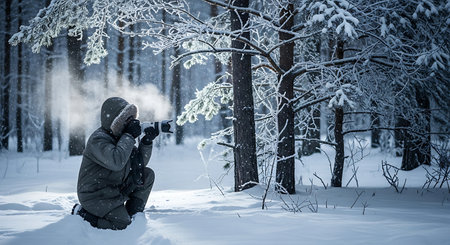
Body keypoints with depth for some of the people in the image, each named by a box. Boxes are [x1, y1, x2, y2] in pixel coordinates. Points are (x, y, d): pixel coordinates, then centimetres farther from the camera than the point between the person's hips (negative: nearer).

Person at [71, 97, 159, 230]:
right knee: (122, 224, -20)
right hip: (96, 196, -9)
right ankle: (81, 213, -2)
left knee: (147, 174, 2)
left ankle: (133, 214, 8)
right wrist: (129, 136, -30)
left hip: (115, 188, 9)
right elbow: (116, 162, -39)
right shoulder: (98, 140, -22)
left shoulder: (119, 136, 8)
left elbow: (140, 163, 7)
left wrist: (147, 141, -9)